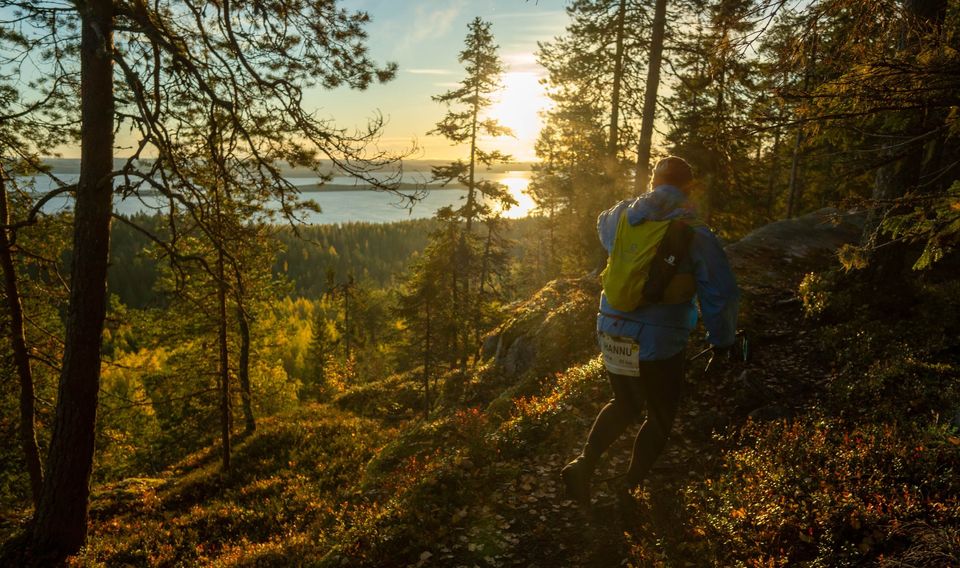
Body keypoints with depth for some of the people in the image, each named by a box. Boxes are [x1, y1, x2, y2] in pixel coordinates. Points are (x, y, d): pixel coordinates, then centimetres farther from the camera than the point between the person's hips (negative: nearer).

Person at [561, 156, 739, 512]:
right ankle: (629, 490, 25)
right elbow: (721, 295, -11)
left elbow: (604, 226, 26)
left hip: (610, 333, 5)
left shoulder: (622, 216, 1)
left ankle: (584, 463, 13)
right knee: (659, 419, 19)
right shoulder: (696, 235, -12)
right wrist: (722, 341, 4)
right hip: (658, 345, -5)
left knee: (624, 405, 27)